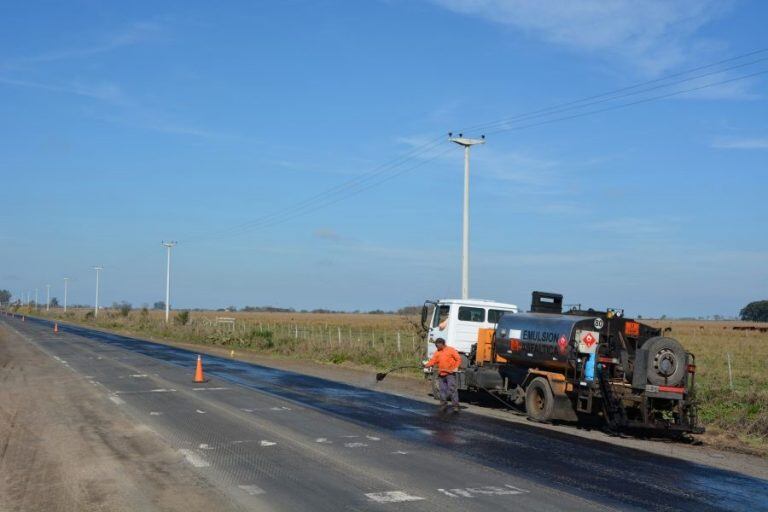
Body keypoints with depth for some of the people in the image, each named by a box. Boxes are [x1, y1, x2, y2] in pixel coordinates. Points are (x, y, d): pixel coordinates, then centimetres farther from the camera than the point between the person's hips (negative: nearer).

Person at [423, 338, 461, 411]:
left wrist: (456, 368, -13)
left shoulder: (451, 350, -1)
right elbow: (432, 361, 4)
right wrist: (426, 365, -14)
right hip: (441, 374, 5)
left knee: (452, 389, -11)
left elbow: (458, 359, -2)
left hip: (450, 373, -5)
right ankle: (443, 405, 19)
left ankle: (455, 406, -11)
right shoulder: (437, 352, 13)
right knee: (442, 390, 9)